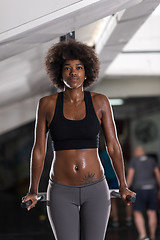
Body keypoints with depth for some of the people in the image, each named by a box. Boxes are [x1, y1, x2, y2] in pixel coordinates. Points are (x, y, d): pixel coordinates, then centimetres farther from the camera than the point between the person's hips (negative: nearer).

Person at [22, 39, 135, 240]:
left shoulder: (99, 102, -3)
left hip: (95, 190, 1)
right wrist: (33, 191, 0)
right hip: (62, 192, 0)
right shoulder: (47, 104, -4)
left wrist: (123, 186, 0)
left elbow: (113, 145, 1)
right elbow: (39, 148, 1)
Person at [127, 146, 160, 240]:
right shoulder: (152, 160, 9)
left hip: (140, 190, -3)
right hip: (152, 189, 3)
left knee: (138, 214, 0)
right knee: (152, 213, 11)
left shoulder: (134, 161, 1)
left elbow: (130, 176, -6)